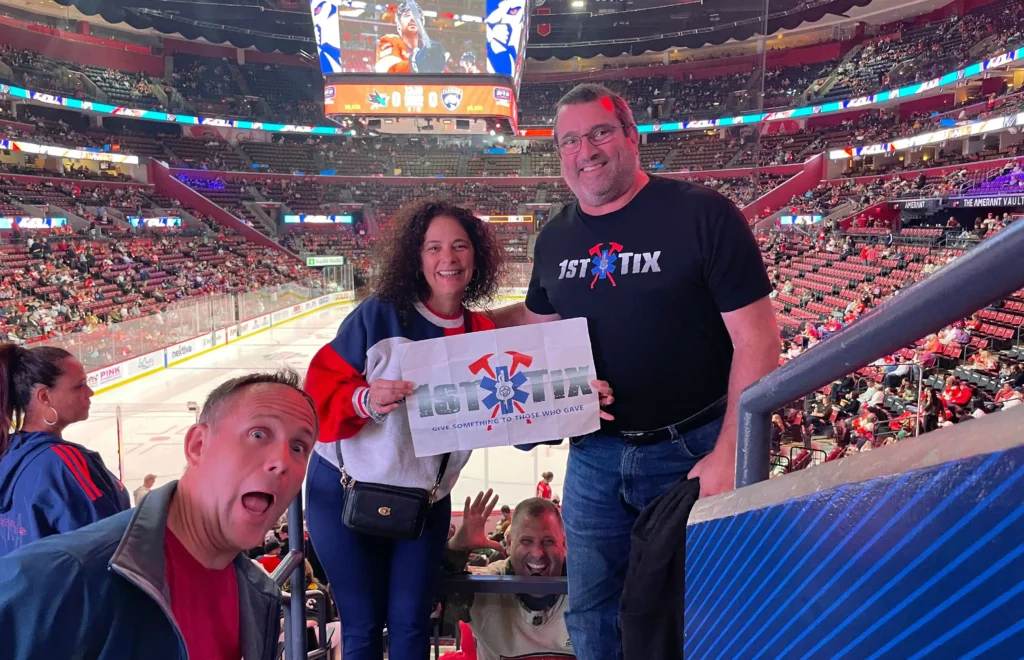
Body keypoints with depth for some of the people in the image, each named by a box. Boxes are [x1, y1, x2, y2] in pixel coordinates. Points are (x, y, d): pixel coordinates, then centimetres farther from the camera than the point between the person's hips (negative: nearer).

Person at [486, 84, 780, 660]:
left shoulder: (702, 214, -13)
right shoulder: (556, 238, 3)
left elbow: (756, 340, -14)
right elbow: (535, 320, 18)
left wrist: (729, 454, -19)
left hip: (693, 452, -4)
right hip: (594, 456, 5)